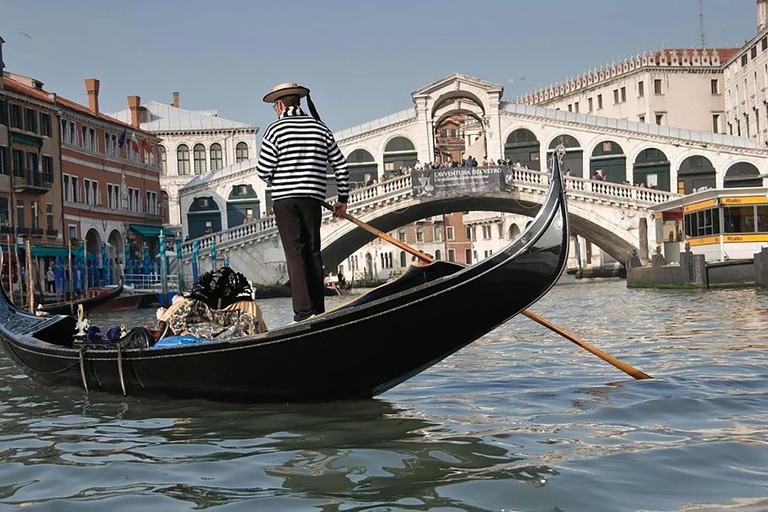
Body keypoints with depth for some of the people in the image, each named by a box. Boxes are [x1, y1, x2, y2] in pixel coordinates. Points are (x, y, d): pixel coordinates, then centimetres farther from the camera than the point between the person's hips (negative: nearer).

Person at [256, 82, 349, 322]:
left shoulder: (275, 129, -4)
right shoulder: (320, 128, 9)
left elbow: (263, 170, -5)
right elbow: (341, 165, 10)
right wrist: (342, 198, 19)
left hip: (285, 200, -4)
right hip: (313, 199, 4)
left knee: (295, 253, -4)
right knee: (313, 252, 11)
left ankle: (304, 310, -11)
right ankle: (318, 310, 12)